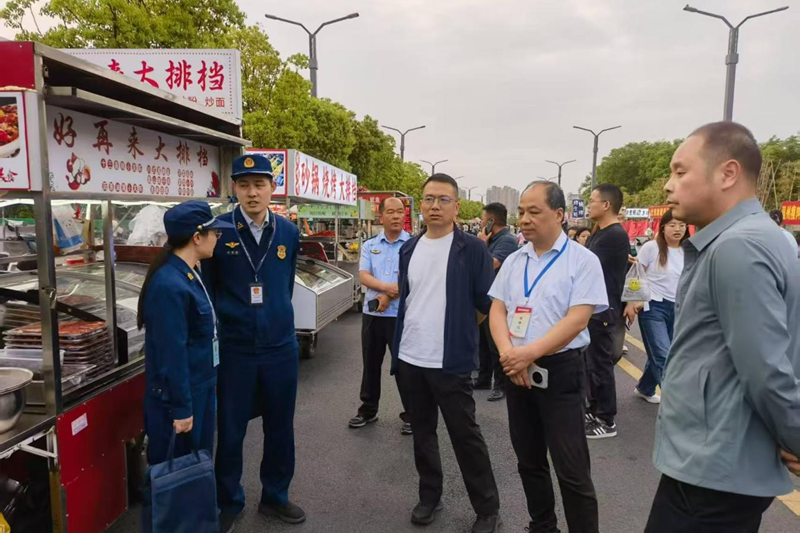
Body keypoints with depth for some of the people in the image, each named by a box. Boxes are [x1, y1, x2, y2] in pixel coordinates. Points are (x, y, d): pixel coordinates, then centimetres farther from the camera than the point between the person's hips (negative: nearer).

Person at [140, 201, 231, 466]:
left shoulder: (189, 274, 4)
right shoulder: (169, 285, -26)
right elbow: (172, 353, -24)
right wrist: (181, 408, -19)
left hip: (199, 387, 9)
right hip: (178, 394, -9)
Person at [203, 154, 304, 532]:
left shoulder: (288, 231, 1)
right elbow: (206, 288, -1)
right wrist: (221, 328, 1)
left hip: (281, 345, 3)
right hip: (233, 347, -3)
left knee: (280, 427, 15)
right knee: (230, 429, 12)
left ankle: (275, 496, 37)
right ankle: (229, 502, 34)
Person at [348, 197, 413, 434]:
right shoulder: (369, 246, 7)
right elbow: (363, 276, -4)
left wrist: (388, 296, -15)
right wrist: (387, 287, -20)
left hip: (401, 315, -4)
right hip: (372, 314, 4)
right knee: (371, 364, 15)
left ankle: (411, 414, 18)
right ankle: (368, 410, 30)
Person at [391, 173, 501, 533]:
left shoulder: (472, 250, -9)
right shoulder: (409, 249, 7)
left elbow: (488, 302, -5)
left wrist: (461, 327, 5)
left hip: (451, 361, -5)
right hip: (410, 358, 5)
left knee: (465, 436, 5)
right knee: (422, 432, 17)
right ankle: (429, 497, 35)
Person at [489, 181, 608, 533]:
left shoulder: (582, 260, -8)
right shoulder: (514, 261, 8)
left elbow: (577, 319, -16)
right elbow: (497, 310, 4)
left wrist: (529, 353, -21)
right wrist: (508, 353, -13)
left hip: (560, 370, -5)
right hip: (516, 370, 6)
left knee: (572, 469, 1)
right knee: (528, 461, 17)